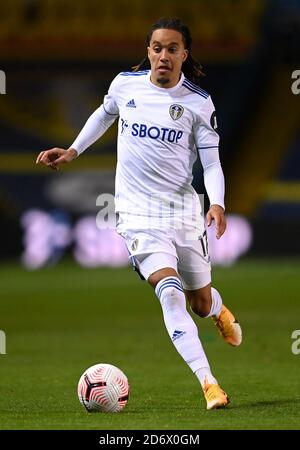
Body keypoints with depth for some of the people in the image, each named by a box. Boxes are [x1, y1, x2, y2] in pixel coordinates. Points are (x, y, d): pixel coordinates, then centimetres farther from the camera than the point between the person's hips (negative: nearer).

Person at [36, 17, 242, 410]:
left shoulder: (199, 103, -5)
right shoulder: (126, 84, -1)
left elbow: (211, 161, -3)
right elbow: (105, 114, 22)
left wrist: (217, 203, -20)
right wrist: (73, 151, 18)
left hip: (184, 210, 1)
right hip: (138, 212, -1)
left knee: (201, 304, 13)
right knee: (169, 290, -23)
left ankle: (219, 311, 54)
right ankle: (208, 383, -26)